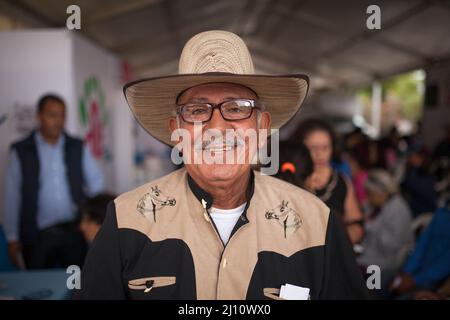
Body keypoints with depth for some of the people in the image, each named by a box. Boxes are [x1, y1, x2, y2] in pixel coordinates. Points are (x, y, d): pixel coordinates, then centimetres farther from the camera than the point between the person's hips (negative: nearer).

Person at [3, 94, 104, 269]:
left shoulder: (78, 148, 6)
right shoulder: (20, 152, 1)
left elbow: (97, 183, 9)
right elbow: (12, 198, 3)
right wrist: (12, 238, 1)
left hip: (74, 232, 1)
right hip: (38, 236, -1)